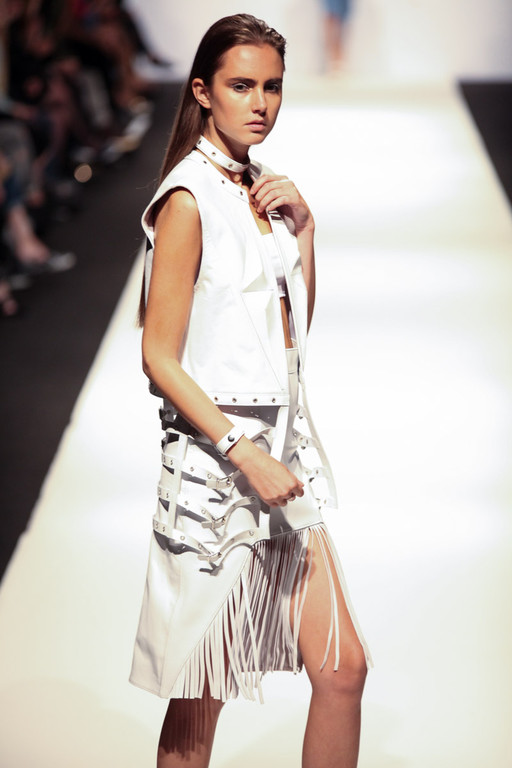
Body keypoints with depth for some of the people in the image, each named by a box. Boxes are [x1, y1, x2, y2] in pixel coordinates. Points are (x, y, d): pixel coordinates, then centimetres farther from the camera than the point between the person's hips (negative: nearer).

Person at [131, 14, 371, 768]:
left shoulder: (260, 190, 11)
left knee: (342, 666, 5)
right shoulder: (189, 199, -13)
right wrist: (244, 451, -20)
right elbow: (159, 358, -15)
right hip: (216, 456, -7)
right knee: (200, 702, 5)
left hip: (284, 444, 8)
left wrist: (303, 226, 5)